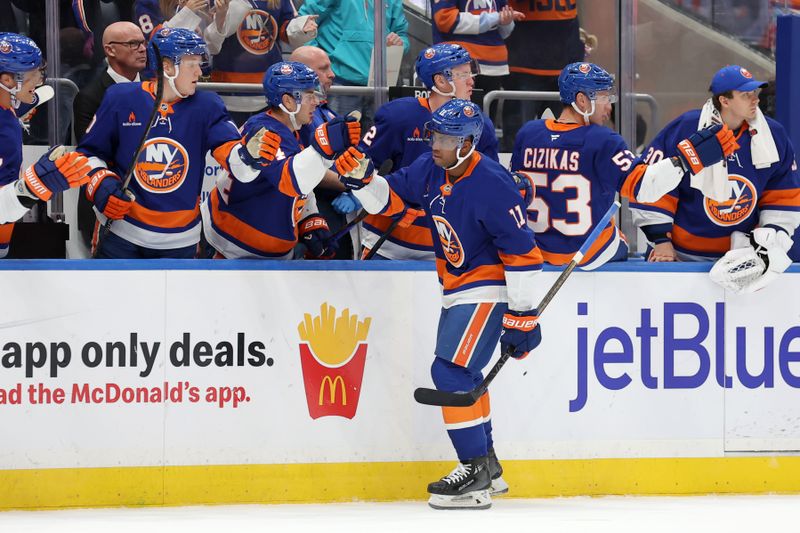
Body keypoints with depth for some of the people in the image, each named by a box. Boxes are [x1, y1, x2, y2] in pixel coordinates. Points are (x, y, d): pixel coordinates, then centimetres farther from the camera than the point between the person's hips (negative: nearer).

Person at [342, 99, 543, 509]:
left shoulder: (492, 186, -25)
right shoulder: (429, 170, -3)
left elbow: (522, 252, -23)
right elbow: (389, 198, 9)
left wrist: (522, 316, -22)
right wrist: (363, 178, -14)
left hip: (488, 289, -10)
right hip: (456, 287, 10)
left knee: (452, 372, -17)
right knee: (463, 374, 20)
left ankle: (476, 474, -11)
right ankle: (486, 466, 34)